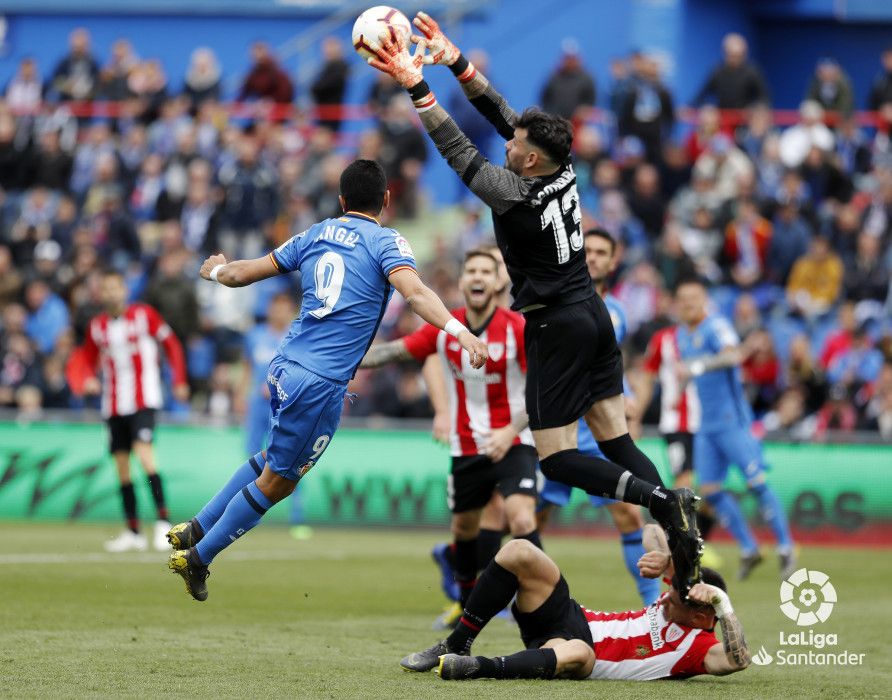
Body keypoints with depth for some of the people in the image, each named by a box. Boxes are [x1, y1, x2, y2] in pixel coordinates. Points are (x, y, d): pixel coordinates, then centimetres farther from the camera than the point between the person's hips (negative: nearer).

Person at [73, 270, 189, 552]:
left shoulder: (143, 314, -4)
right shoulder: (97, 325, 7)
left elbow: (171, 344, 4)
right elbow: (88, 356, 20)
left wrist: (179, 381, 0)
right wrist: (89, 378, -1)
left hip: (144, 399, -5)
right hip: (113, 403, 5)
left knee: (143, 452, -23)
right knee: (121, 466, 5)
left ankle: (163, 521, -22)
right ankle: (133, 532, 12)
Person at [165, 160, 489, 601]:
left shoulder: (316, 235, 12)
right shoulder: (385, 242, -4)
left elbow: (243, 273, 18)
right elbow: (414, 291, -23)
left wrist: (217, 271, 39)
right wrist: (457, 329, -34)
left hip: (285, 365, 7)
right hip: (321, 382, -7)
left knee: (276, 460, 28)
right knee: (277, 482, 7)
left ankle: (195, 530, 29)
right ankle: (198, 557, 11)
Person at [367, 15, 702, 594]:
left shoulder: (517, 194, -18)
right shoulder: (564, 172, 1)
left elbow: (458, 150, -12)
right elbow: (502, 116, 8)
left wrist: (417, 88, -9)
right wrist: (455, 62, 8)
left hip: (557, 326, -8)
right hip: (593, 313, 8)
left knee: (556, 457, -5)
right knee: (617, 441, 5)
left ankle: (662, 500, -24)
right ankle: (681, 542, -9)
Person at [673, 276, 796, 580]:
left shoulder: (716, 327, -12)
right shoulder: (682, 334, 13)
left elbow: (733, 355, -33)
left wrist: (697, 366, -44)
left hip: (732, 421, -8)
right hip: (705, 426, 8)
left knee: (756, 484, -11)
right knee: (710, 490, 0)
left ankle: (786, 550, -2)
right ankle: (748, 550, 11)